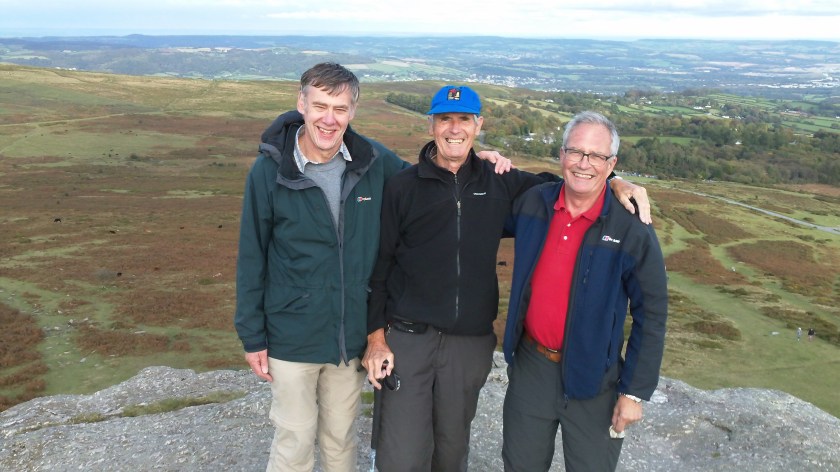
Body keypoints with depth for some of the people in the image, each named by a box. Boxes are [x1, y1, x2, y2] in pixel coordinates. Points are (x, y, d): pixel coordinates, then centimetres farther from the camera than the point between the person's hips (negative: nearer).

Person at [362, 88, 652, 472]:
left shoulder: (500, 184, 4)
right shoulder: (401, 188, -2)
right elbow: (379, 264, 0)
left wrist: (613, 182, 1)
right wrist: (376, 336, -5)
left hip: (471, 343, 2)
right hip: (407, 339, -2)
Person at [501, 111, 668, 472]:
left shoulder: (632, 229, -15)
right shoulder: (532, 204, -4)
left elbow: (651, 316, -9)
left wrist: (634, 391, -9)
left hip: (593, 378, -3)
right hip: (530, 365, 3)